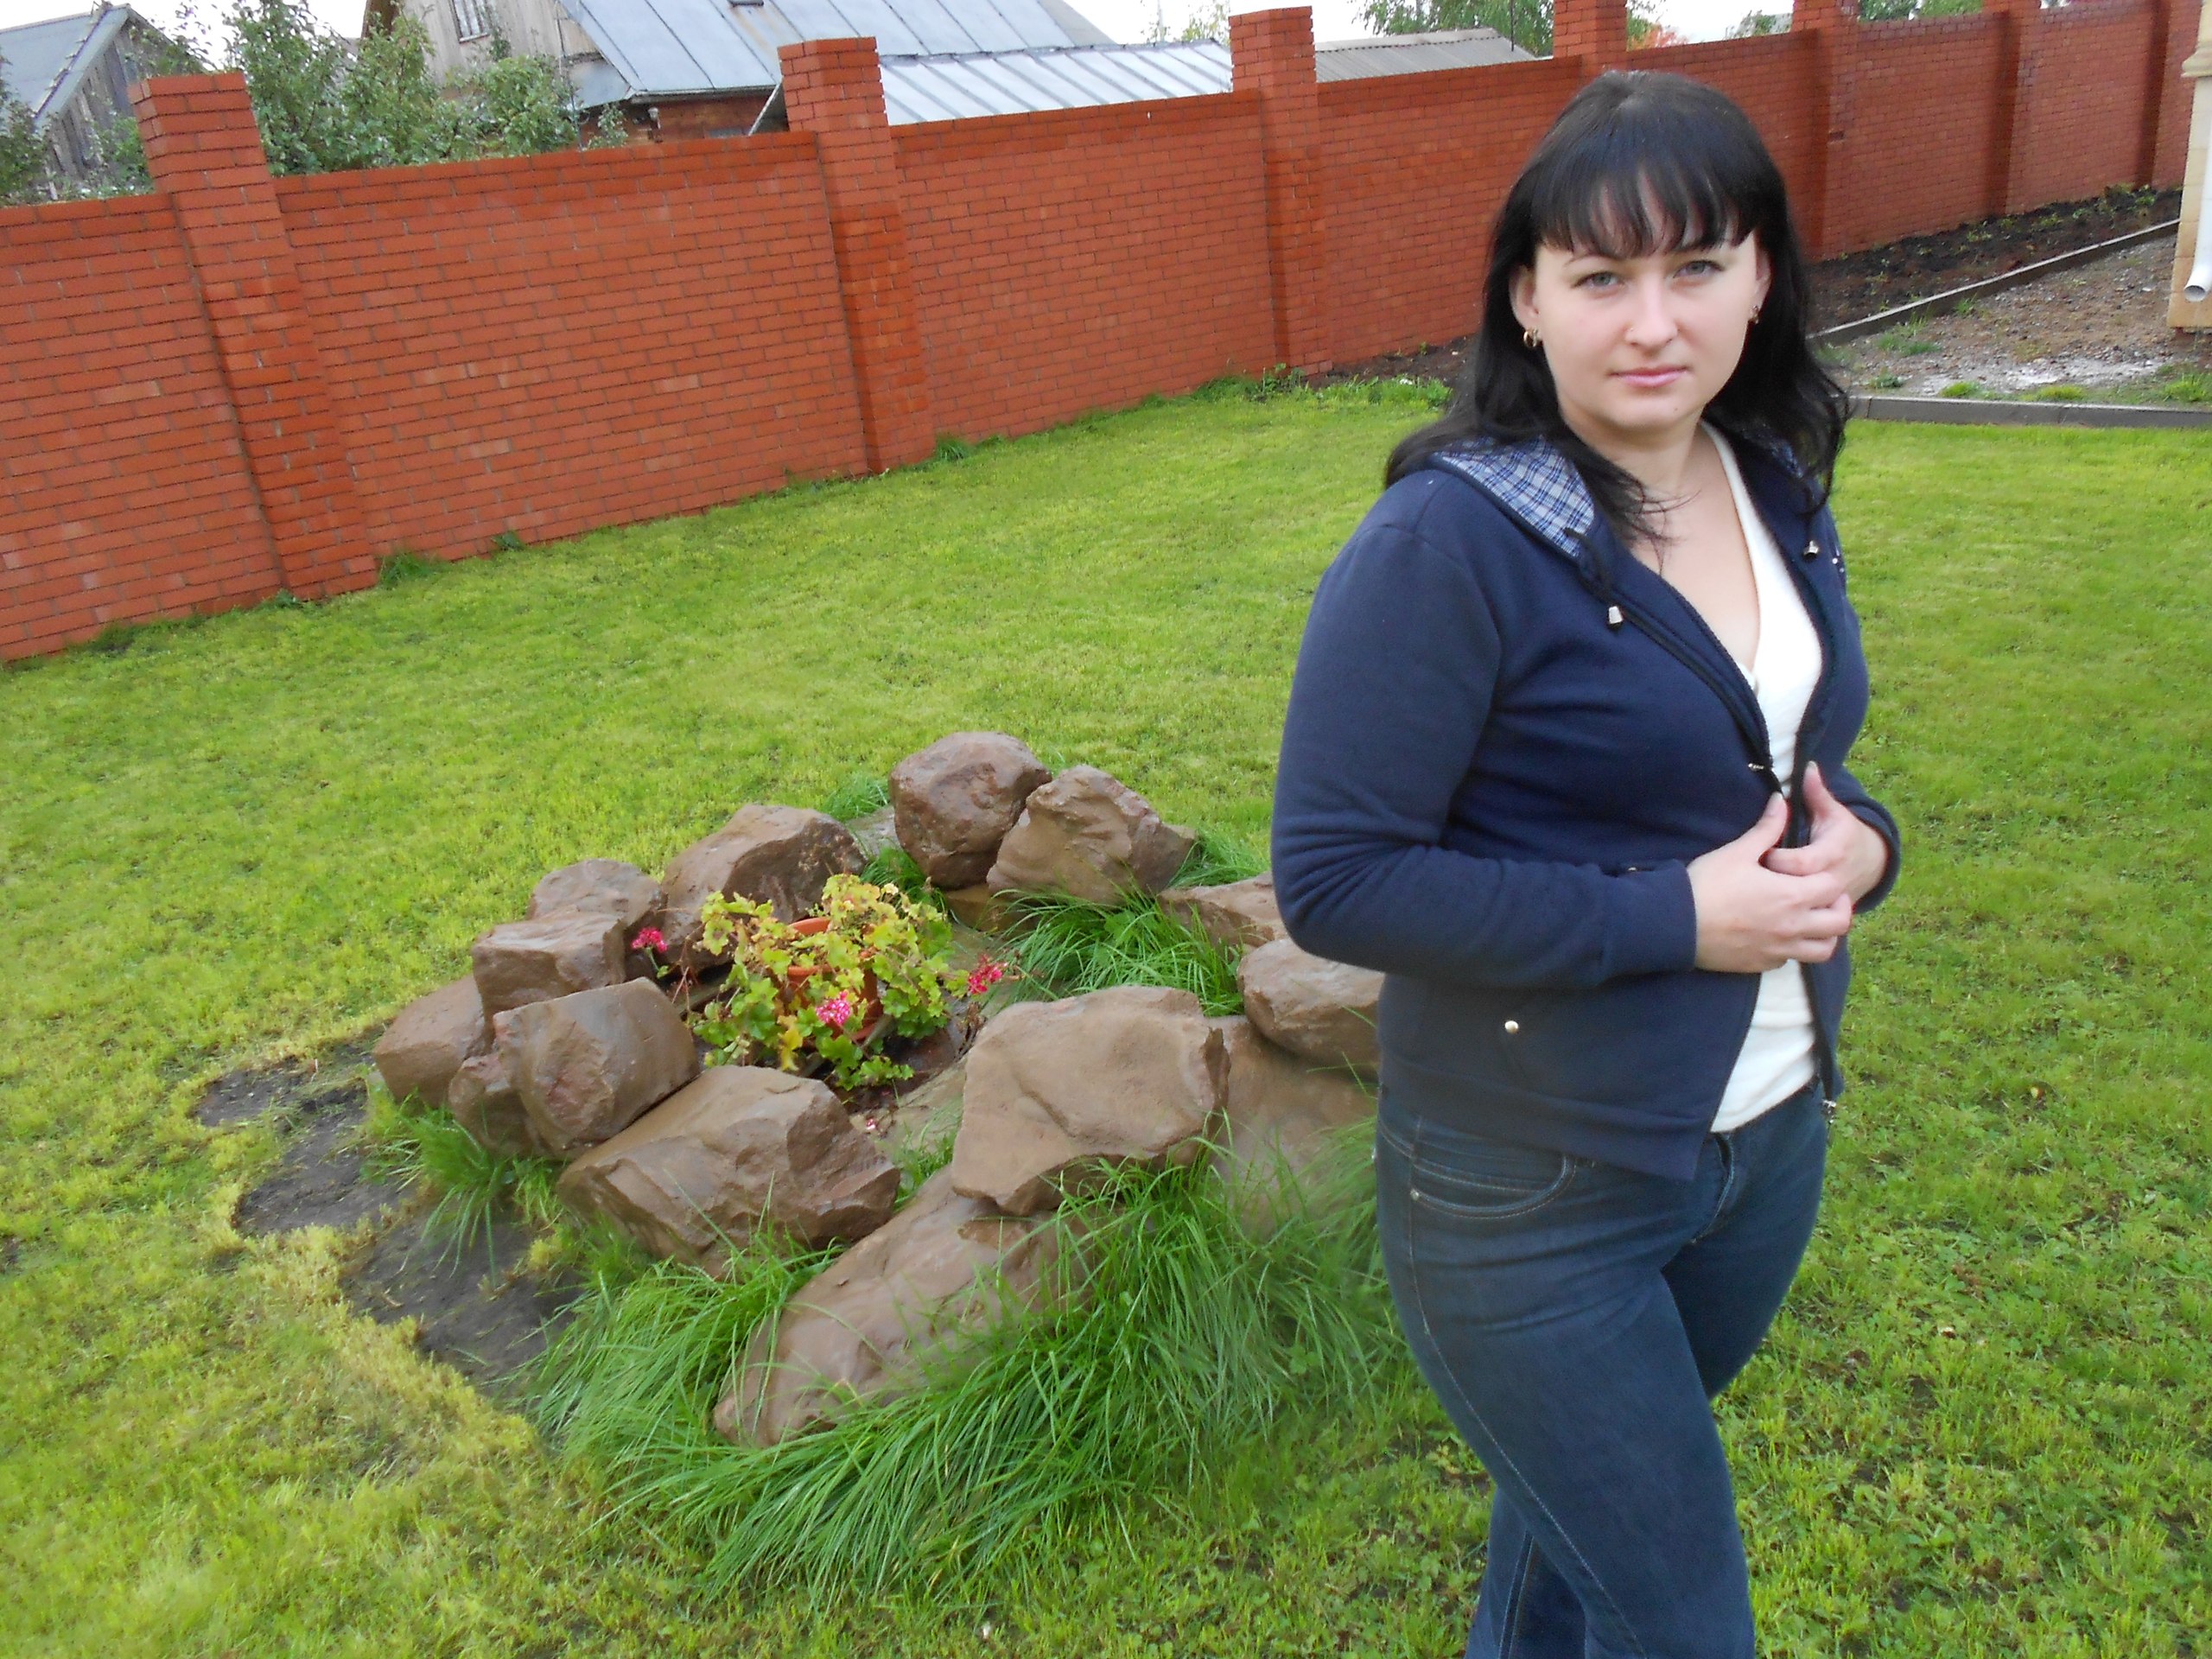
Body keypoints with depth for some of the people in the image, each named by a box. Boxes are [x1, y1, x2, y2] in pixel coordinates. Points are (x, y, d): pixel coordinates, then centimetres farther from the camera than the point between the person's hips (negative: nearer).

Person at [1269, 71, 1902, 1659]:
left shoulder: (1780, 489, 1)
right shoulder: (1448, 543, -22)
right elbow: (1336, 879, -23)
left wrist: (1858, 842, -8)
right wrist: (1670, 920, -25)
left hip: (1771, 1137, 7)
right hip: (1536, 1199, -7)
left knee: (1584, 1501, 30)